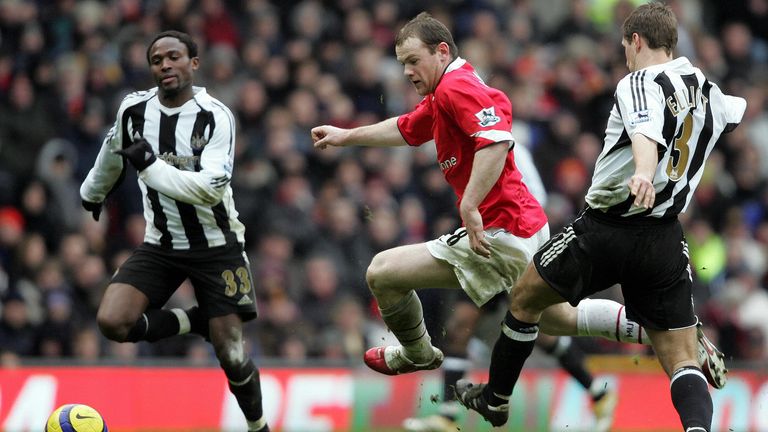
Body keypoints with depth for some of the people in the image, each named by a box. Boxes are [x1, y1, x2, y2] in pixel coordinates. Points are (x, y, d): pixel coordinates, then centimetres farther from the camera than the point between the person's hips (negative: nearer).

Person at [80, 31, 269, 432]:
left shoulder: (215, 116, -18)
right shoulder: (134, 109, -5)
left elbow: (210, 188, -29)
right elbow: (113, 153, 19)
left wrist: (150, 166, -30)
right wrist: (92, 192, 35)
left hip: (216, 245, -4)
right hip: (160, 245, 4)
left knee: (231, 356, -8)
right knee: (112, 321, -21)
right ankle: (192, 321, 4)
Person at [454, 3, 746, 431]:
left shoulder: (641, 83, -11)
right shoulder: (708, 93, 9)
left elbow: (647, 130, -34)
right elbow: (742, 111, 33)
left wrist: (643, 173, -54)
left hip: (607, 230, -5)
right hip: (666, 242, 5)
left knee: (525, 300, 21)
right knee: (683, 364, 2)